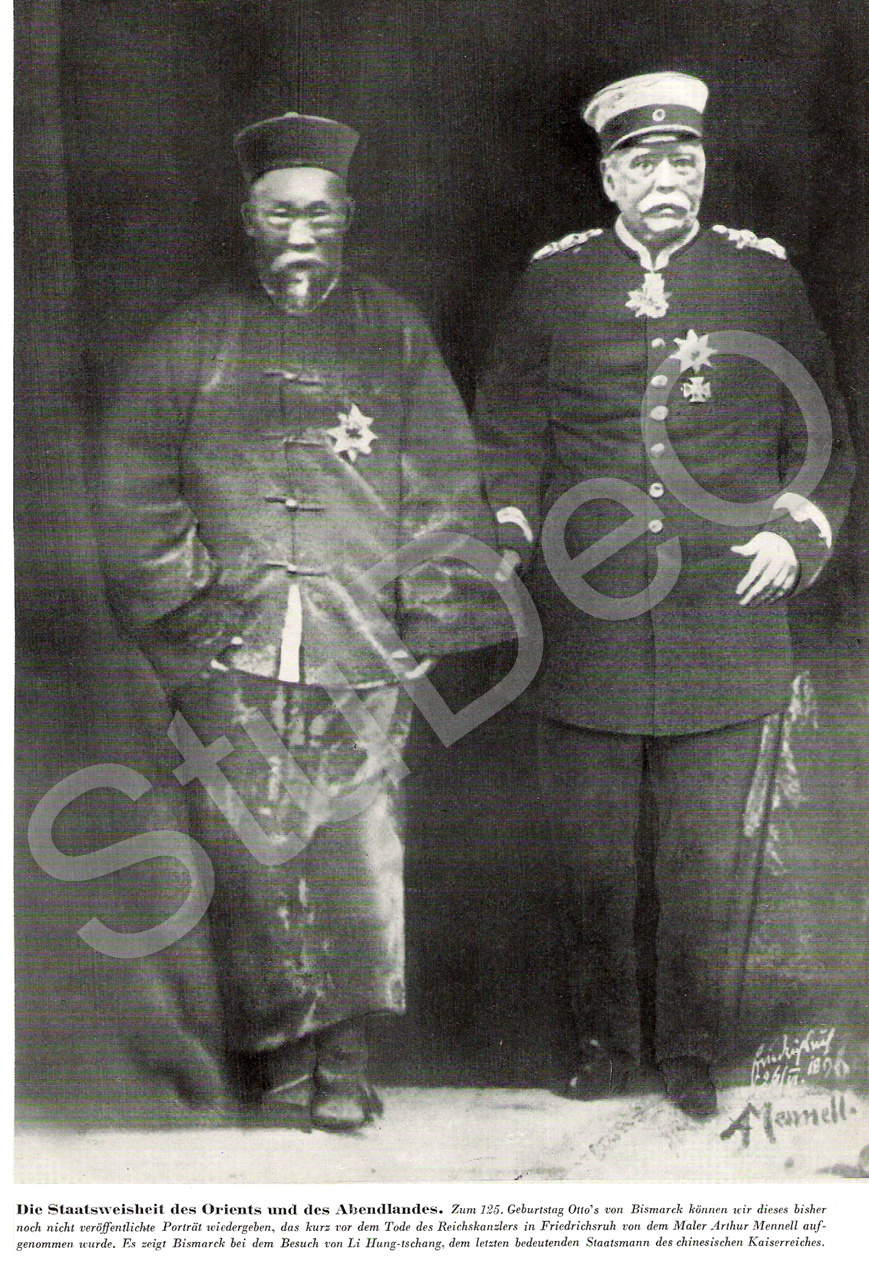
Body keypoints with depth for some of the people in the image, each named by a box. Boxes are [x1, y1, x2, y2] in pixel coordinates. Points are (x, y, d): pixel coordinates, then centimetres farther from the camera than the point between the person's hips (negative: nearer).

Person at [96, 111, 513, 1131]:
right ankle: (277, 1053, 15)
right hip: (232, 659, 1)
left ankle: (343, 1062, 8)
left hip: (362, 661, 0)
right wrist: (180, 610, 0)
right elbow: (134, 494, 9)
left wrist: (430, 619, -1)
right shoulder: (192, 343, 11)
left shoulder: (394, 338, 11)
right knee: (251, 857, 0)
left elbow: (445, 491, 8)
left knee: (360, 858, -6)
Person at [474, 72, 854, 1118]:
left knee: (705, 864, 8)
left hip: (723, 632, 0)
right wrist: (510, 534, -7)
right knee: (592, 863, 9)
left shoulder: (762, 275, 6)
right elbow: (505, 431, 8)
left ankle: (692, 1055, 25)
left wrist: (795, 533, -3)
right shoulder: (553, 279, 5)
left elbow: (822, 439, 12)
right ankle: (604, 1044, 28)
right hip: (582, 629, 0)